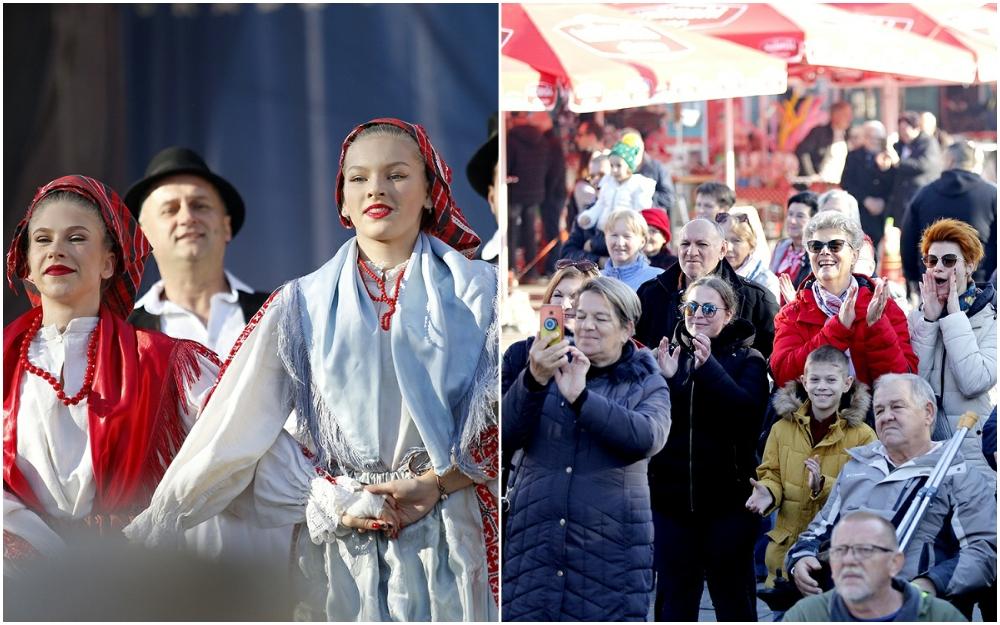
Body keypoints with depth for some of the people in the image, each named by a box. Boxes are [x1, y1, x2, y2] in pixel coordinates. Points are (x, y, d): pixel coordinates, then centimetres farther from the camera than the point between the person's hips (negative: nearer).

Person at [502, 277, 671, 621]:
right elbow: (508, 435, -3)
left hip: (611, 550, -1)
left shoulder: (647, 384, 7)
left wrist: (580, 397, -23)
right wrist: (533, 381, -20)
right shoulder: (552, 370, 12)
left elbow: (647, 437, -14)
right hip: (535, 543, 2)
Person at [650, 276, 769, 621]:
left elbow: (749, 412, -16)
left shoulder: (746, 360, 2)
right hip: (671, 496, 2)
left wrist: (709, 367, -23)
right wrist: (665, 380, -17)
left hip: (727, 498, -2)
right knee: (674, 596, 6)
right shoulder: (667, 355, 8)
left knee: (733, 596, 5)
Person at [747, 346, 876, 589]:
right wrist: (767, 492, -12)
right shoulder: (783, 428, 8)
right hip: (786, 548, 3)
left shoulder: (863, 436, -3)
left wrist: (822, 486, -24)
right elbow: (771, 475, 10)